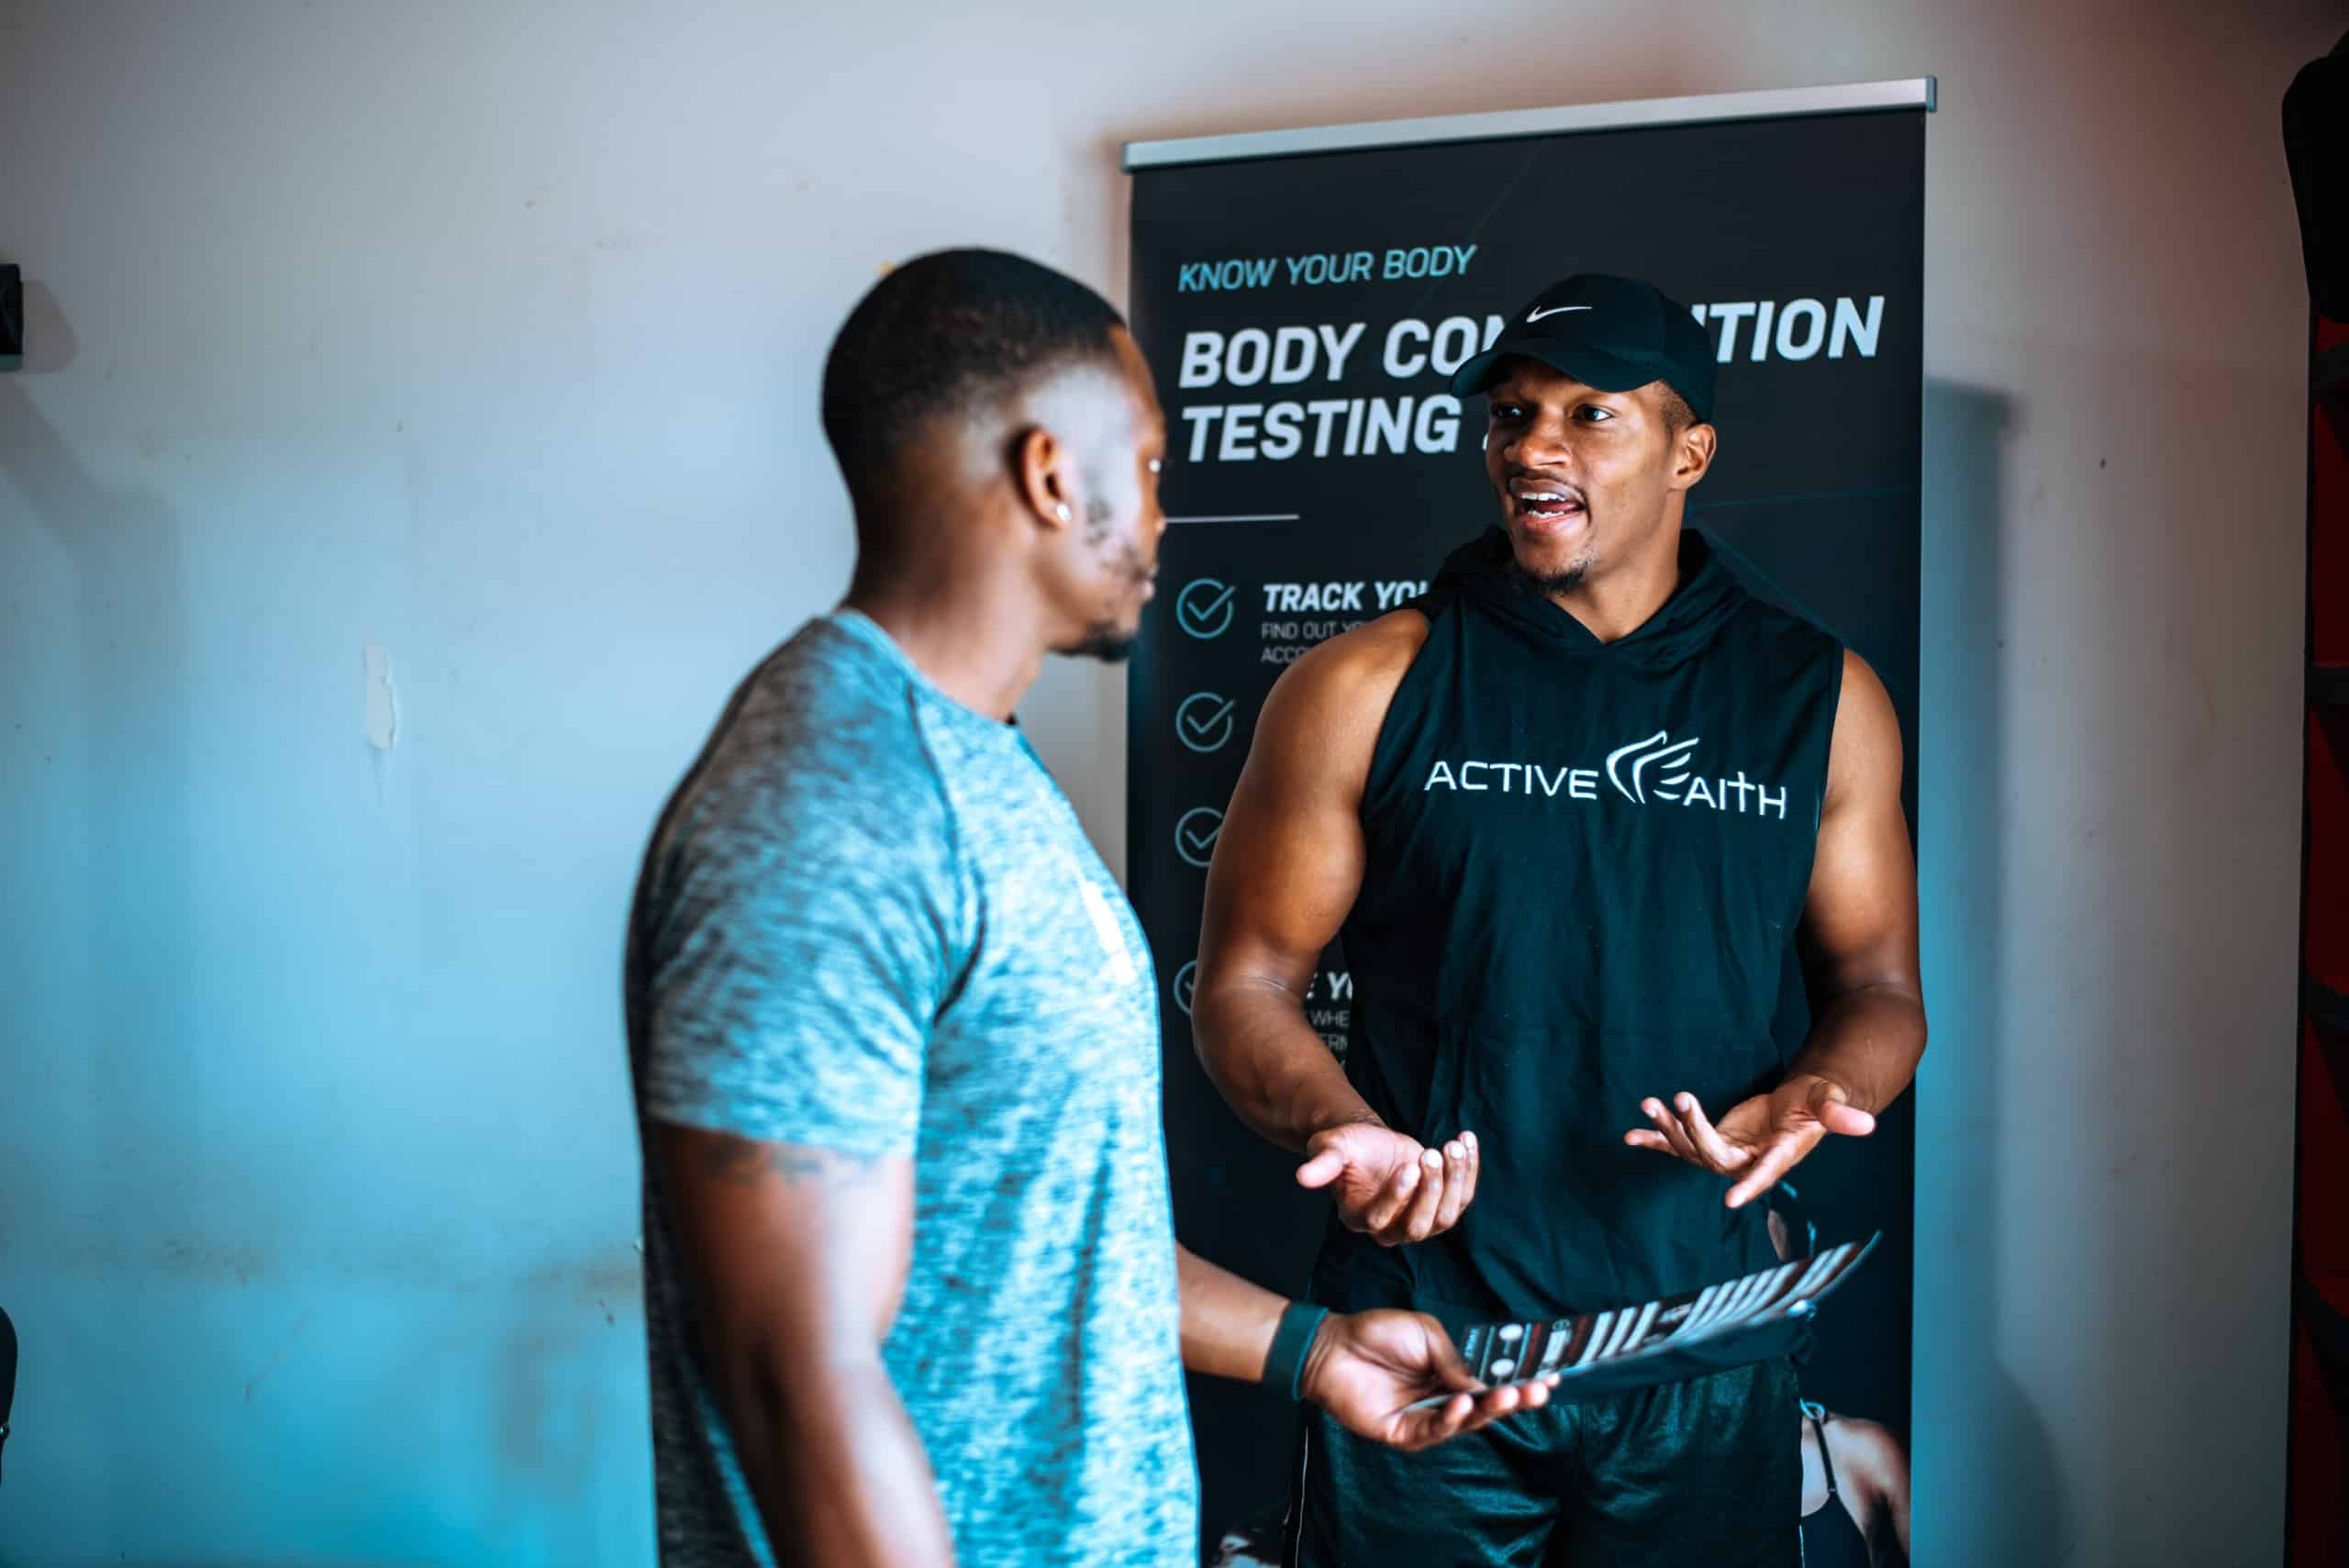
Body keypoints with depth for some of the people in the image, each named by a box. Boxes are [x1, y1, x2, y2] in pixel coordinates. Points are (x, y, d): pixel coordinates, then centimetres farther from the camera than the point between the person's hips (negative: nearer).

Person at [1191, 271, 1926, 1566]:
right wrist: (1347, 1135, -19)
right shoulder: (1364, 691, -4)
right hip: (1421, 1351, -1)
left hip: (1702, 1351, 2)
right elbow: (1245, 985, -1)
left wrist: (1813, 1096, -11)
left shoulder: (1819, 698, 3)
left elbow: (1877, 986, 11)